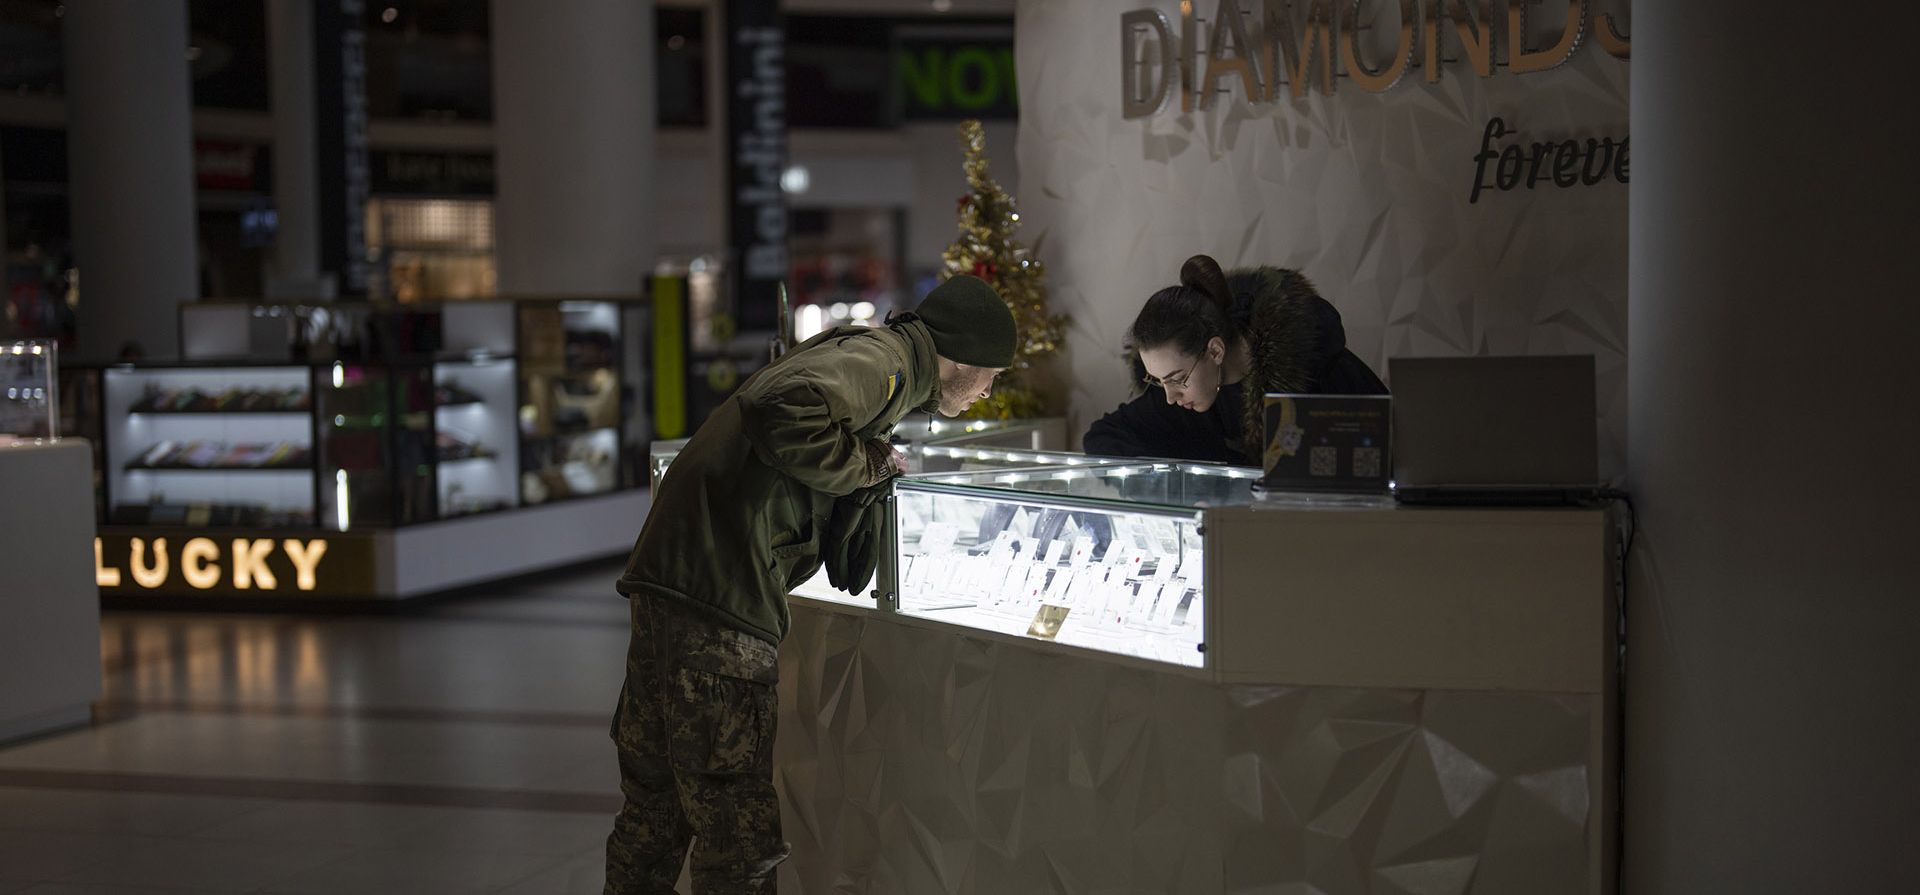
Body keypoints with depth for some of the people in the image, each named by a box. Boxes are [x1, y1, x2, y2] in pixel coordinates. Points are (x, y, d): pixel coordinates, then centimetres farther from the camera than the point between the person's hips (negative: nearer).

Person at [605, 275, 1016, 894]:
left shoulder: (863, 351, 23)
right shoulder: (880, 358, -9)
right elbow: (785, 410, -26)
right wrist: (870, 465, -12)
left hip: (671, 578, 10)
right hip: (716, 596, -10)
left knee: (655, 808, 19)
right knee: (736, 827, -4)